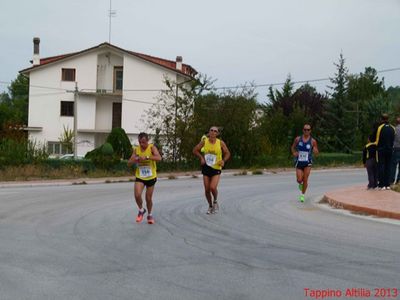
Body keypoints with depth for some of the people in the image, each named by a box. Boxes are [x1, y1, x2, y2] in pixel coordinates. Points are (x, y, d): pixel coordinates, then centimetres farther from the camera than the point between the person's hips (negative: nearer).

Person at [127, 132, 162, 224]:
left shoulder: (152, 148, -14)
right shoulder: (136, 149, -3)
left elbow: (159, 158, -31)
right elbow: (129, 163, -1)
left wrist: (147, 157, -41)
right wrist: (136, 159, -21)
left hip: (151, 177, -2)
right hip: (139, 177, 2)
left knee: (148, 198, 8)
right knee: (137, 195, -19)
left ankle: (149, 215, 33)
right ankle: (141, 210, 10)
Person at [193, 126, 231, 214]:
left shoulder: (220, 143, -8)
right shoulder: (204, 141, -5)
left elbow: (227, 153, 4)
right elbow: (195, 150, 5)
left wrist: (223, 160, -14)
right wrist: (201, 157, -10)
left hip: (216, 168, -2)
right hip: (206, 167, 2)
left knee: (213, 187, -19)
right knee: (207, 189, 4)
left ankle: (215, 201, 12)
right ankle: (210, 206, 28)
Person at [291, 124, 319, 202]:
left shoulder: (313, 141, -4)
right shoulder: (298, 139, -2)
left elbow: (317, 153, 3)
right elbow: (292, 147, 13)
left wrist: (315, 151, -21)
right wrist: (294, 153, -8)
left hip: (307, 163, -1)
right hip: (299, 162, 1)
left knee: (305, 179, -5)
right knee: (299, 180, -9)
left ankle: (303, 195, 15)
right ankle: (300, 184, 31)